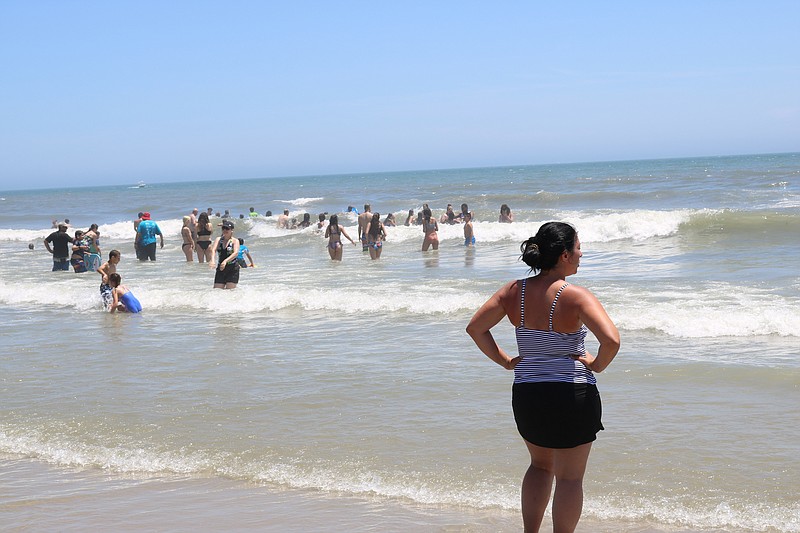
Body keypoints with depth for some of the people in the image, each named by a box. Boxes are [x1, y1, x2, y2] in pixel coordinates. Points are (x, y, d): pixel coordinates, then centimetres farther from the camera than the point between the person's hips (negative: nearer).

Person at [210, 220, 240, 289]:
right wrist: (212, 261, -29)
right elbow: (213, 250, -7)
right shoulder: (218, 239, 9)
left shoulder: (235, 241, -2)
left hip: (232, 268, -3)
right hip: (220, 268, 4)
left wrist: (225, 261, -36)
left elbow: (236, 253, -19)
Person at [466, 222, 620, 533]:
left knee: (541, 465, 26)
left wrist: (503, 360, 8)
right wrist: (598, 365, -10)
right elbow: (611, 339, -28)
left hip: (525, 394, 5)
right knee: (569, 477, 8)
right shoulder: (576, 296, -16)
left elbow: (475, 327, 3)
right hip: (572, 394, -5)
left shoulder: (514, 291, -1)